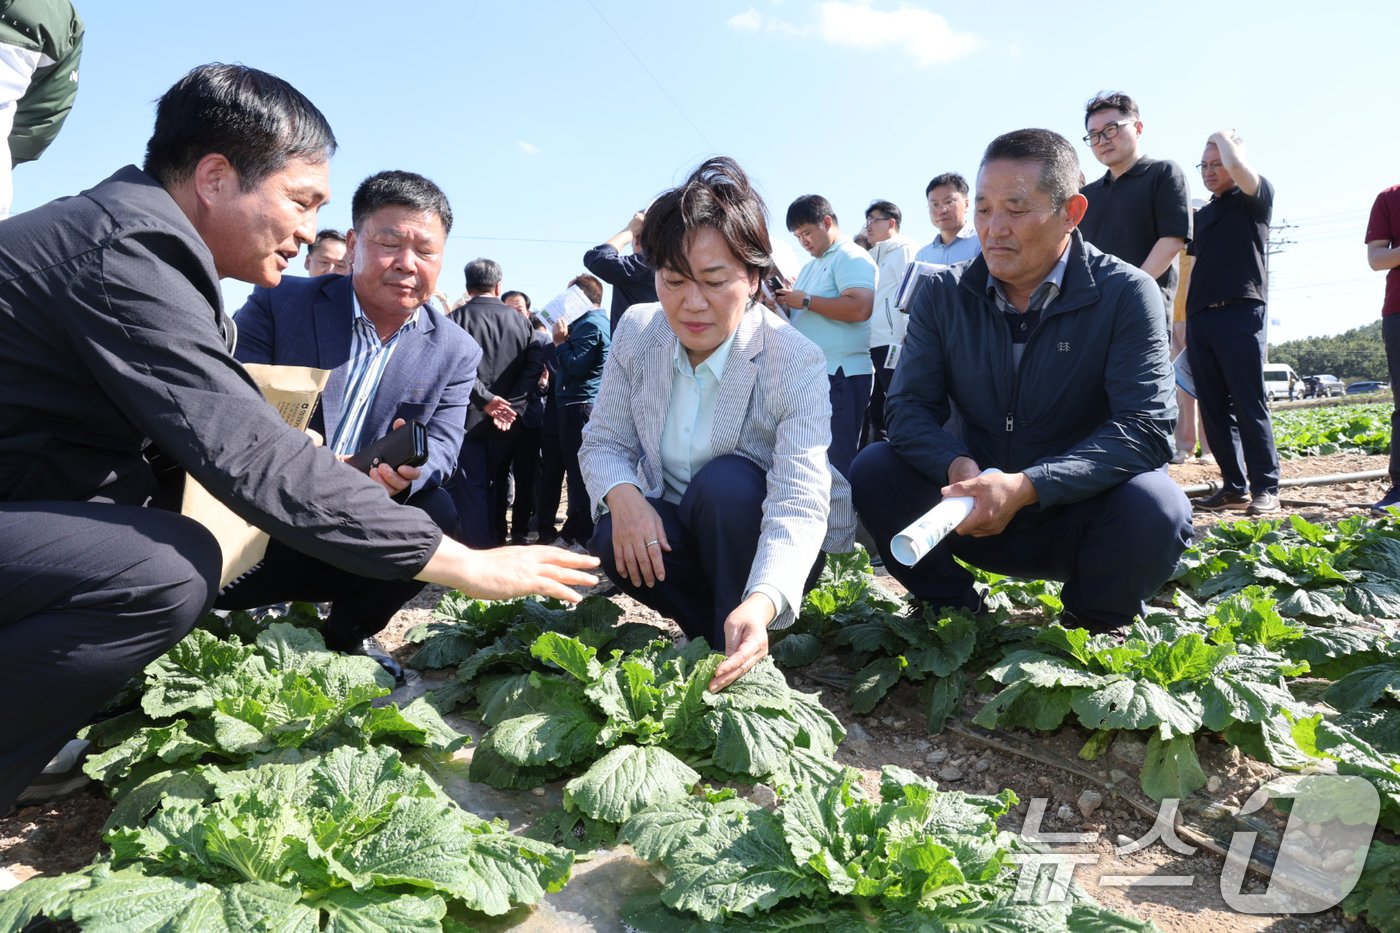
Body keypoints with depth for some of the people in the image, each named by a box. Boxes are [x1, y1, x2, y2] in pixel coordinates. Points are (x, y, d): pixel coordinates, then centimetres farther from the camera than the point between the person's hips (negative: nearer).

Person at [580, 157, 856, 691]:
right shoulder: (636, 332, -11)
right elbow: (603, 443, -3)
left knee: (725, 481, -34)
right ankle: (713, 638, -5)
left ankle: (744, 665, -16)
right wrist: (623, 495, -28)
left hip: (763, 550, -2)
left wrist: (760, 604, -53)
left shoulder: (796, 362, -24)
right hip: (669, 532, 3)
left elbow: (800, 504, -34)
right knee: (612, 541, -28)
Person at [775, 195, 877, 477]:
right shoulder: (810, 267, 23)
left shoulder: (851, 258, -6)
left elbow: (859, 308, -22)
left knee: (836, 463, -9)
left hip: (839, 375, -9)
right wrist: (783, 303, 7)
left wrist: (805, 300, -14)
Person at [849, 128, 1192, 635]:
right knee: (872, 470, -18)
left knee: (1153, 507, -32)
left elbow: (1147, 428, -20)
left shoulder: (1125, 293, -11)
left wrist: (1027, 486, -33)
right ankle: (952, 611, 2)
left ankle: (1093, 629, 0)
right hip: (977, 515, 2)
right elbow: (908, 406, -5)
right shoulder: (943, 294, -2)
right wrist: (957, 467, -27)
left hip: (1077, 514, -2)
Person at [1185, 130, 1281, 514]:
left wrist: (1225, 136, 2)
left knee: (1249, 405, -8)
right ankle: (1234, 486, 8)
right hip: (1200, 318, 6)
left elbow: (1237, 166, -14)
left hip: (1240, 312, -6)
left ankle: (1265, 488, -4)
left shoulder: (1256, 197, 4)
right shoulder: (1202, 214, 23)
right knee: (1213, 407, 3)